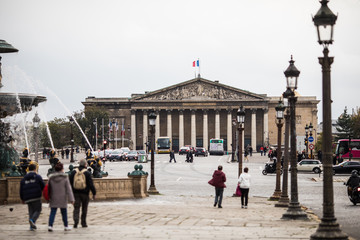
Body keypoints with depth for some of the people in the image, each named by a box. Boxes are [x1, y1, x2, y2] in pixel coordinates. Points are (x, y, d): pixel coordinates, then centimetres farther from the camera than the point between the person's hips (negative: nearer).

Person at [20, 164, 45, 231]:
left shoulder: (24, 179, 12)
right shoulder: (38, 177, 0)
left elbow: (21, 190, 14)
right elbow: (43, 186, -2)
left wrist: (22, 199, 25)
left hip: (28, 198, 4)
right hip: (36, 197, -4)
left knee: (31, 211, 13)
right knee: (38, 210, 2)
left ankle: (32, 226, 7)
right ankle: (32, 220, -24)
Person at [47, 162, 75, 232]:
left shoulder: (51, 177, -1)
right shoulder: (65, 177, -8)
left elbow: (48, 188, 6)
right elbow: (68, 189, -9)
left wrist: (49, 196, 19)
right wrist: (71, 199, -9)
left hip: (53, 198, 1)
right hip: (63, 198, -1)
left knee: (52, 212, 2)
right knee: (64, 212, 11)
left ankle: (50, 225, -12)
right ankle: (66, 226, 22)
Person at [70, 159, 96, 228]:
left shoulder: (73, 172, 5)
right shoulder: (87, 173, -7)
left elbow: (70, 183, 9)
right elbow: (91, 184, -8)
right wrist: (94, 193, -2)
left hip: (76, 193, 2)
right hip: (85, 193, -2)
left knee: (76, 208, 1)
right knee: (84, 209, 9)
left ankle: (76, 221, -18)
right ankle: (83, 223, 14)